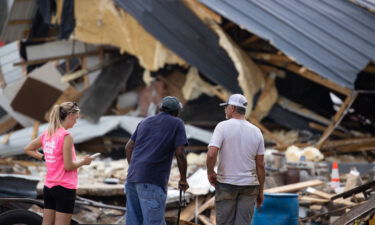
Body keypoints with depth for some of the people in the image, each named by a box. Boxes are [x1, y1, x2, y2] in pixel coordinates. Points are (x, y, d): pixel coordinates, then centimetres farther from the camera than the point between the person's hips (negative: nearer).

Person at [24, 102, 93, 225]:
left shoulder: (46, 134, 6)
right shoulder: (66, 136, -16)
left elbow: (28, 149, 20)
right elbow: (68, 166, -16)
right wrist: (83, 161, 0)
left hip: (48, 187, 8)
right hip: (65, 188, -8)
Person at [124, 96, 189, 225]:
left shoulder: (145, 122, 20)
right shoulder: (177, 124, 3)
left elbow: (129, 147, 19)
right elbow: (180, 154, -6)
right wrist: (183, 179, 5)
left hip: (133, 177, 7)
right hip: (152, 181, -7)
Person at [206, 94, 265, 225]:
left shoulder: (223, 126, -7)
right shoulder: (256, 131, 5)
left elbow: (212, 154, -18)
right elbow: (260, 164, 5)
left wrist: (210, 172, 0)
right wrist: (260, 191, 12)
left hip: (226, 184, -3)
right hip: (249, 184, 3)